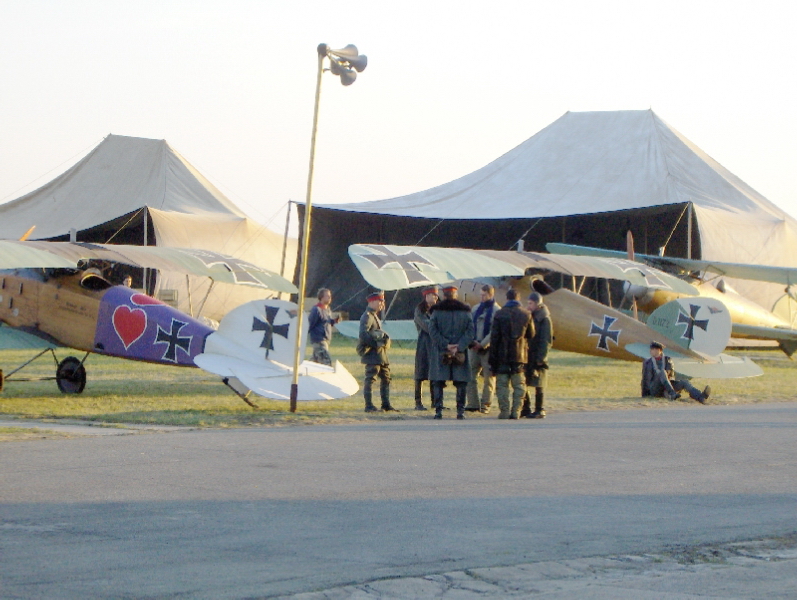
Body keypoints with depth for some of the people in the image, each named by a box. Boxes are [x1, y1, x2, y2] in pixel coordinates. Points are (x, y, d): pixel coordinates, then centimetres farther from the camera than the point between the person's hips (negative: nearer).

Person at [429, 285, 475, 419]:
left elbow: (432, 331, -7)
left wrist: (445, 345, -9)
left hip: (441, 352, -1)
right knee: (461, 382, 7)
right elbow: (470, 332, -3)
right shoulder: (465, 311, 5)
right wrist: (459, 347, -8)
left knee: (438, 383, 3)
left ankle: (438, 411, -3)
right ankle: (460, 411, 2)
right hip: (460, 354, 1)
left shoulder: (437, 311, 0)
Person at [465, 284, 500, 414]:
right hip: (474, 348, 5)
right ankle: (473, 403, 2)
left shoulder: (497, 311, -4)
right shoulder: (476, 309, 13)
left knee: (489, 377, 0)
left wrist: (482, 344, -14)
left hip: (488, 348, -5)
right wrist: (472, 341, -3)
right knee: (471, 375, -1)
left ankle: (486, 404, 4)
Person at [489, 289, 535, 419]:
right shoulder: (526, 314, 1)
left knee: (502, 385, 4)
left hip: (503, 355, -2)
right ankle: (515, 411, 2)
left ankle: (504, 411, 0)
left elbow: (494, 338, -5)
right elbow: (531, 336, 10)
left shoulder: (500, 314, -6)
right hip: (520, 356, 2)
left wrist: (492, 358, -1)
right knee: (519, 385, 8)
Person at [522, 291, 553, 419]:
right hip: (526, 356, 7)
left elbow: (546, 341, -11)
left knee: (538, 385, -2)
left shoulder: (544, 319, -8)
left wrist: (541, 358, -17)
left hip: (537, 357, -7)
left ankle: (539, 411, 3)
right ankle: (525, 409, 14)